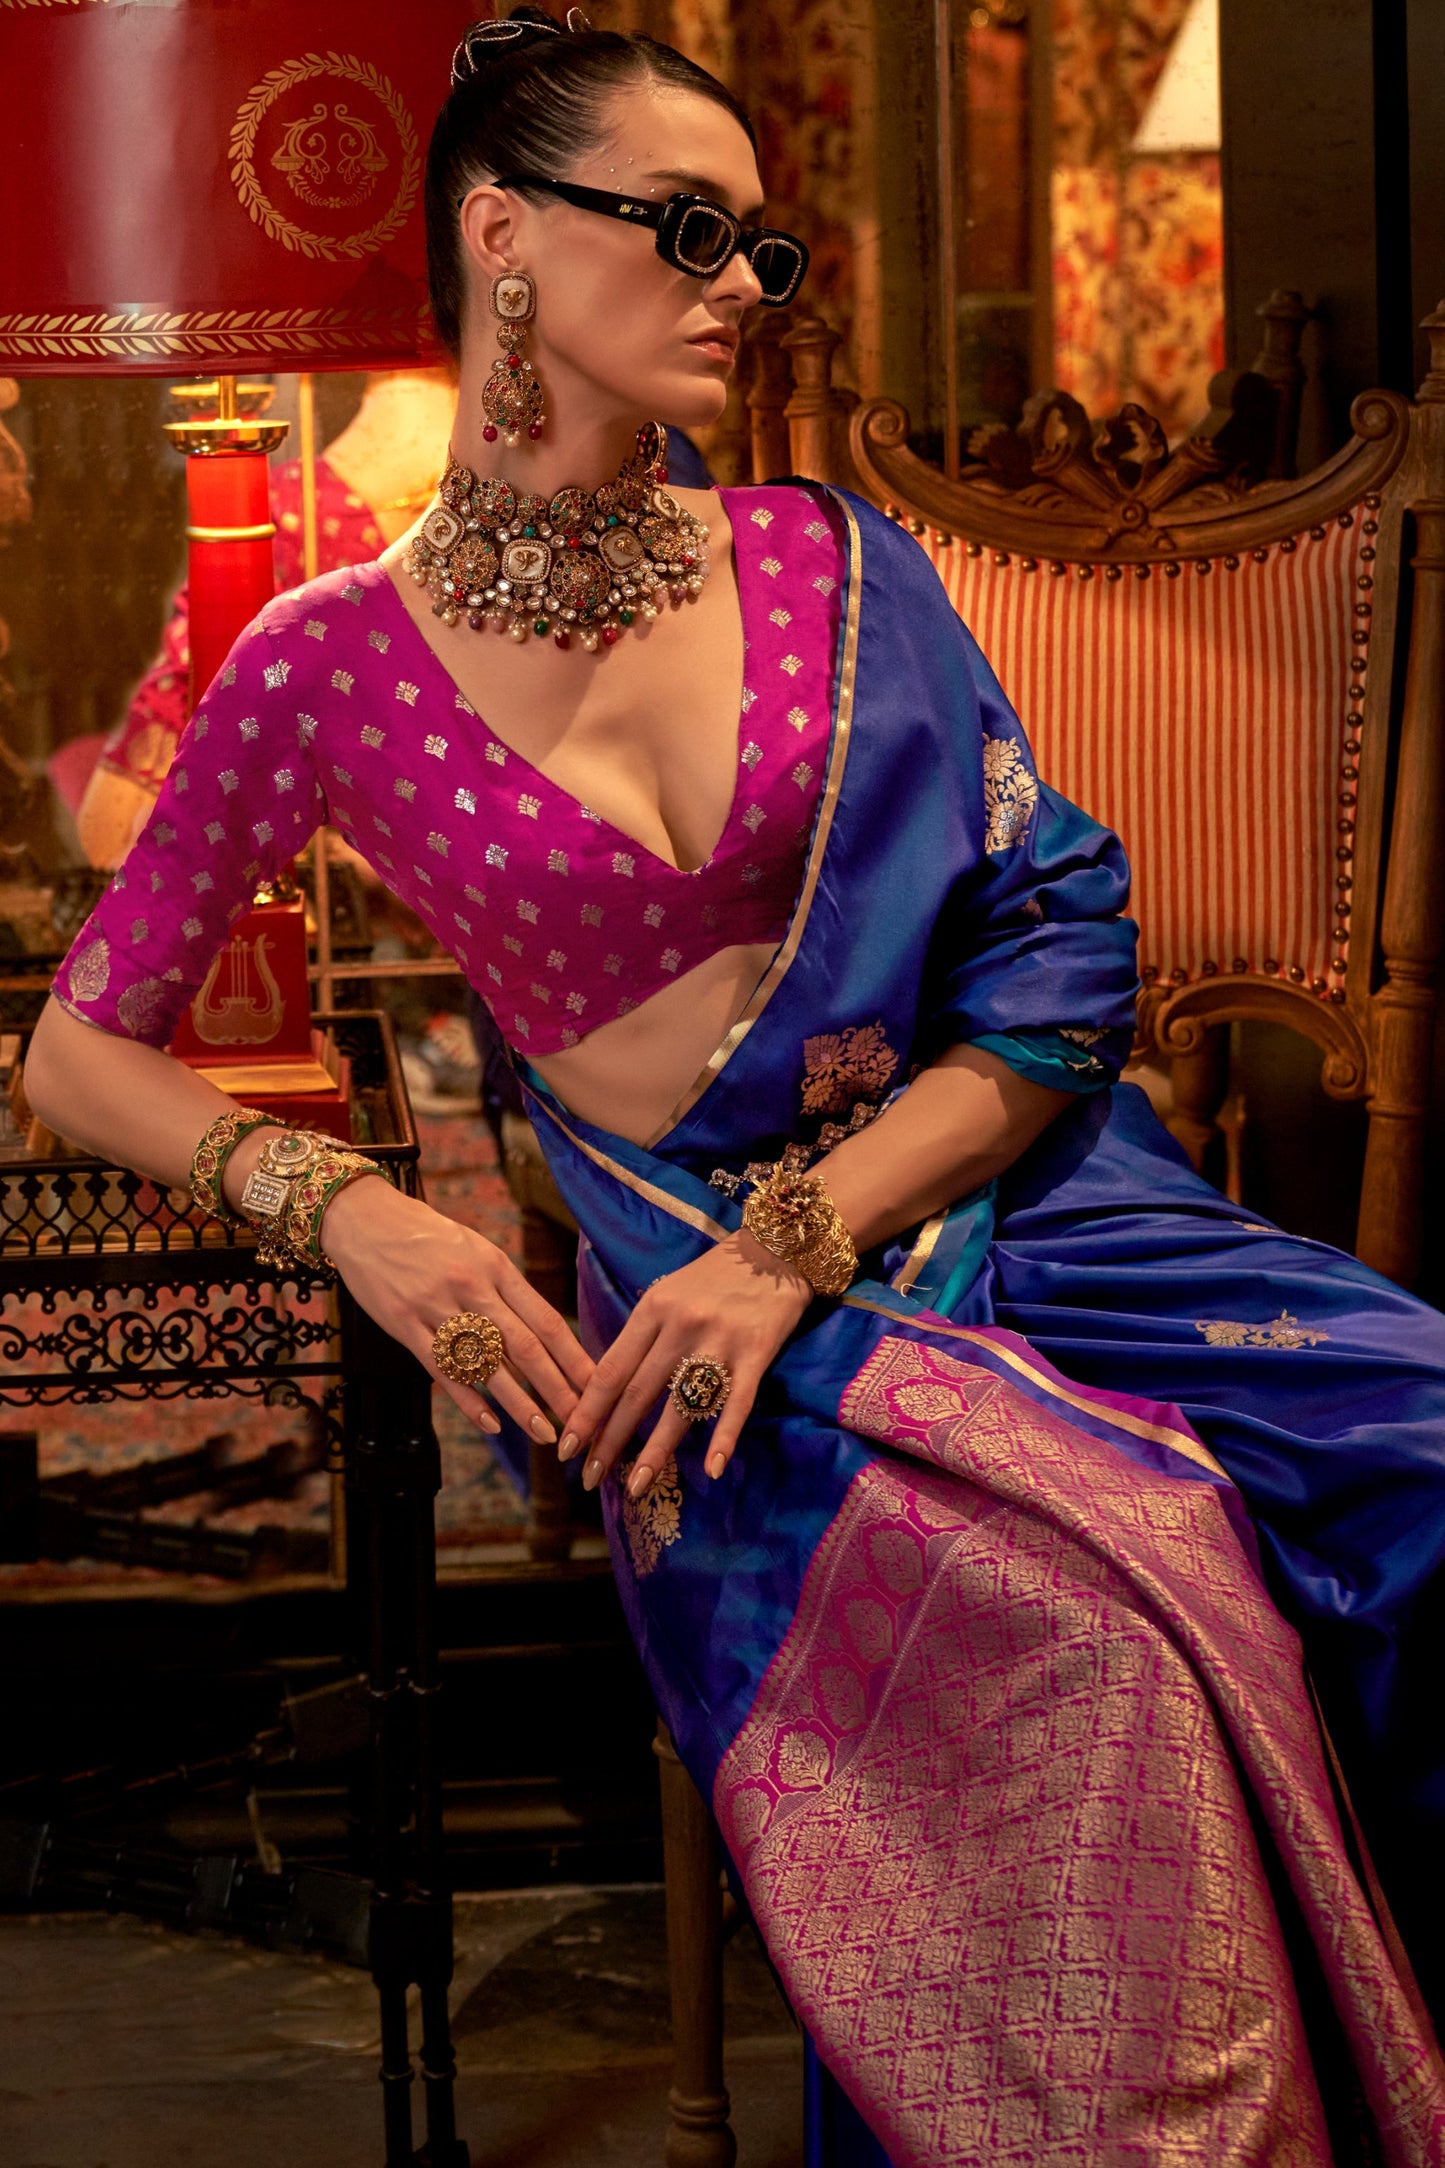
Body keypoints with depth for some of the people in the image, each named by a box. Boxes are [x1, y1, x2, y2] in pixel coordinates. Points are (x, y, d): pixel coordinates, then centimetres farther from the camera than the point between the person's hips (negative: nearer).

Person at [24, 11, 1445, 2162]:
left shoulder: (832, 566, 10)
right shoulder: (330, 666, 4)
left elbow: (1060, 955, 4)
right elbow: (84, 1052, 11)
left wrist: (800, 1238, -11)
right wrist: (353, 1210, -7)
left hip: (1024, 1211, 3)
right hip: (705, 1298, -3)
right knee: (1109, 1645, -33)